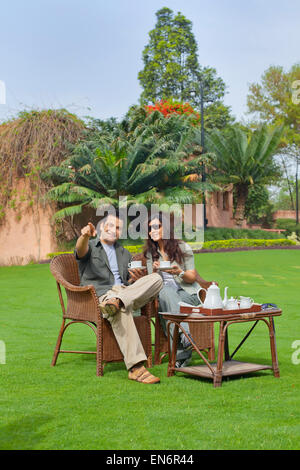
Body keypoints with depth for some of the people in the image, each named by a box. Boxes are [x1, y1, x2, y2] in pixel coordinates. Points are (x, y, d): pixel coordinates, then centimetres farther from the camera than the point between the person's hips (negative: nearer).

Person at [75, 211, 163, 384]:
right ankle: (136, 368, -48)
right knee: (121, 311, -40)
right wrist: (85, 236, -36)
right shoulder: (90, 247, 15)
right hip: (100, 296, -4)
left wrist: (137, 279, 1)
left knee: (156, 278, -23)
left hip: (126, 291, 5)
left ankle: (117, 301, -42)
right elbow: (81, 250, -11)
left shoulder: (125, 254, 31)